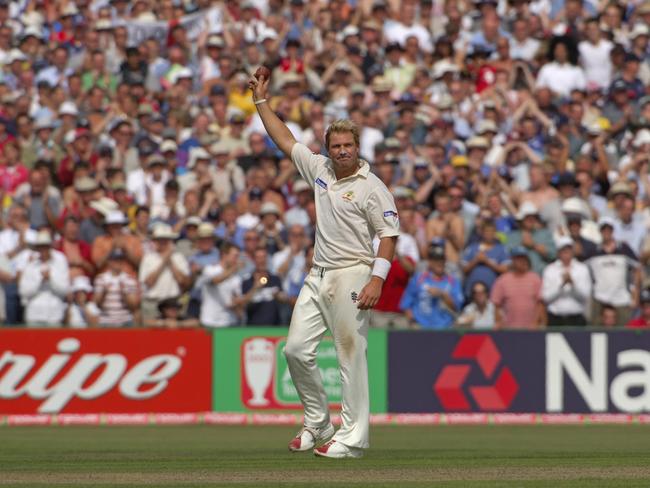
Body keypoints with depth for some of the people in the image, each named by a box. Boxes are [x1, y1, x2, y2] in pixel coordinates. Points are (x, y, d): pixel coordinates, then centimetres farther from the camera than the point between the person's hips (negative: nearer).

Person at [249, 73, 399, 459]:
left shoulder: (372, 187, -8)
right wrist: (261, 101, 17)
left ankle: (352, 437, -6)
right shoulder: (320, 169, 10)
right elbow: (285, 140, 19)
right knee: (297, 350, 5)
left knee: (351, 357, -7)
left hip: (351, 278, -7)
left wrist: (377, 278, -20)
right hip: (318, 276, 7)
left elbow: (389, 235, -11)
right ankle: (318, 424, 18)